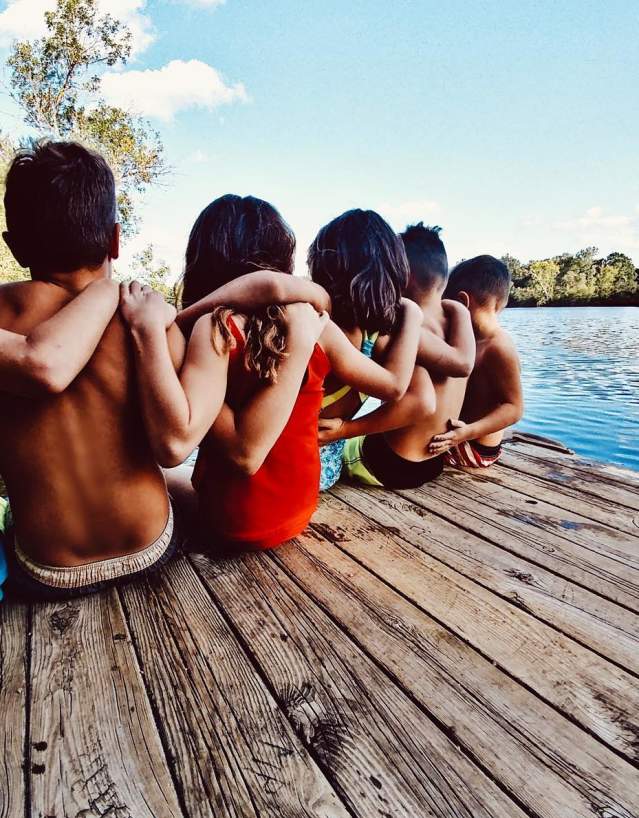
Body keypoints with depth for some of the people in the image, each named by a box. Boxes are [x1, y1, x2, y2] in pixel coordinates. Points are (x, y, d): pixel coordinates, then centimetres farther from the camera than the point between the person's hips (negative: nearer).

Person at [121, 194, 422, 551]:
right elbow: (394, 383, 3)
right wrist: (411, 315, 16)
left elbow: (174, 444, -32)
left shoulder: (212, 327, -21)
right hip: (300, 509, 5)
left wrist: (148, 331, -28)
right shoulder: (317, 325, -8)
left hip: (233, 524, -5)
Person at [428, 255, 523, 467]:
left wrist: (469, 432, -37)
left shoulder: (499, 347, -23)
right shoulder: (478, 340, 8)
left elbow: (513, 407, -25)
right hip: (463, 437, 10)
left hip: (476, 449, -10)